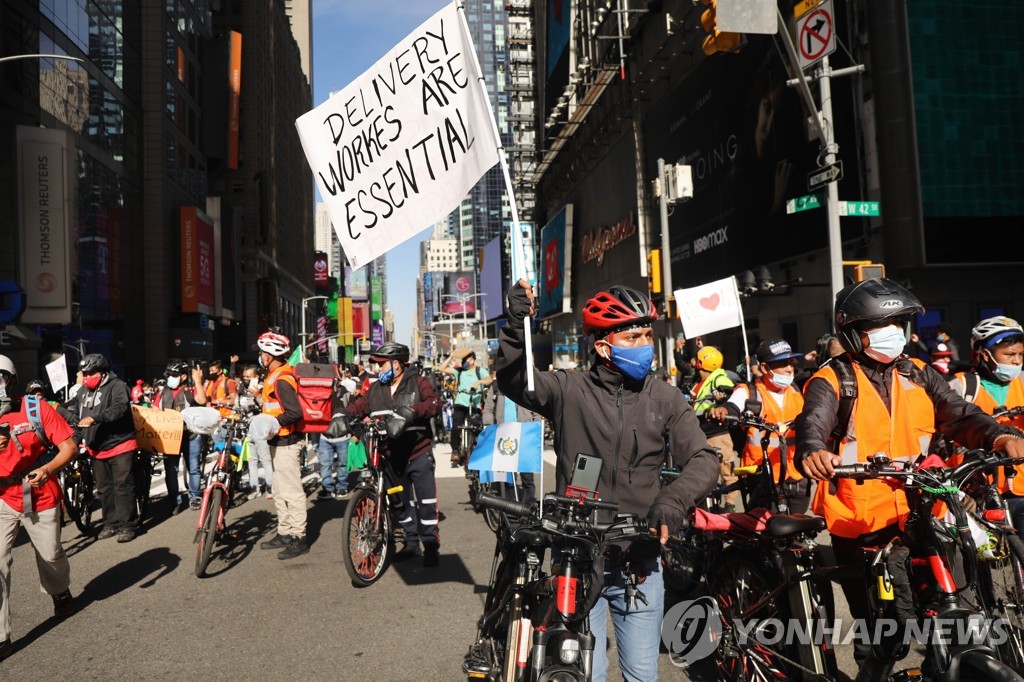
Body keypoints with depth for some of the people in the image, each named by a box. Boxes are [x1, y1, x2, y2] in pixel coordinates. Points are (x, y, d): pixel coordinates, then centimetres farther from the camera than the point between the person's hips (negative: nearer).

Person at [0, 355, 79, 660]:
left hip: (42, 500, -1)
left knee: (51, 557, 17)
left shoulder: (36, 409, -11)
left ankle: (61, 594, 49)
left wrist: (47, 469, -29)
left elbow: (69, 447, -11)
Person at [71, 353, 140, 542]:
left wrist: (94, 418, -39)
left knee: (123, 487, -4)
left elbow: (119, 408, -28)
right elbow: (76, 414, 24)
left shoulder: (117, 386, -11)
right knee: (104, 489, 14)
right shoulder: (83, 391, 13)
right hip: (97, 449, 8)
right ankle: (111, 523, 24)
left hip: (120, 445, -8)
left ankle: (127, 525, 3)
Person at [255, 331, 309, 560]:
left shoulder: (281, 379, -19)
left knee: (291, 491, -5)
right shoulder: (275, 376, 13)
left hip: (286, 443, -11)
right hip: (278, 442, 11)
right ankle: (284, 534, 27)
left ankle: (299, 538, 2)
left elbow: (294, 412, -27)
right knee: (279, 491, 17)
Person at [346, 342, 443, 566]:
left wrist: (412, 411, -35)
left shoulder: (417, 382, -5)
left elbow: (434, 402, -19)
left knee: (426, 501, -4)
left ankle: (431, 546, 8)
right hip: (391, 456, 5)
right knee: (401, 502, 16)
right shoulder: (375, 390, 10)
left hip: (418, 453, -5)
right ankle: (411, 543, 30)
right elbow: (358, 406, 2)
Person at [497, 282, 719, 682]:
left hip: (639, 562, 2)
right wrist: (517, 326, -32)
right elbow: (513, 380, -15)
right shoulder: (569, 390, -3)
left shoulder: (666, 400, 0)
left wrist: (673, 500, -24)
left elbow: (702, 459, -5)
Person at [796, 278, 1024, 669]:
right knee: (874, 625, 10)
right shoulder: (832, 381, -7)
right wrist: (812, 452, -47)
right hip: (858, 522, -4)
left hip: (916, 516, 4)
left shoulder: (919, 376, 10)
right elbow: (813, 422, -24)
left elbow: (959, 415, -1)